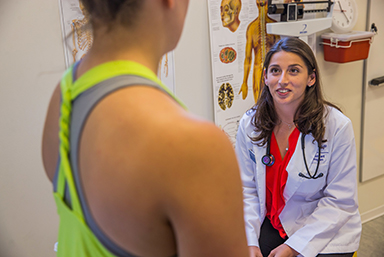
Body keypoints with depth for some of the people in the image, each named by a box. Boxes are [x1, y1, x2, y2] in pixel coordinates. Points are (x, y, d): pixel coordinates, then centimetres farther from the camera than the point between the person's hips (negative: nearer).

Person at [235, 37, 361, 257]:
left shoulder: (338, 126, -15)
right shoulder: (250, 124, -6)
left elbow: (341, 202, -11)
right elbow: (246, 188, -2)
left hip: (326, 232, -2)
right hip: (270, 223, 3)